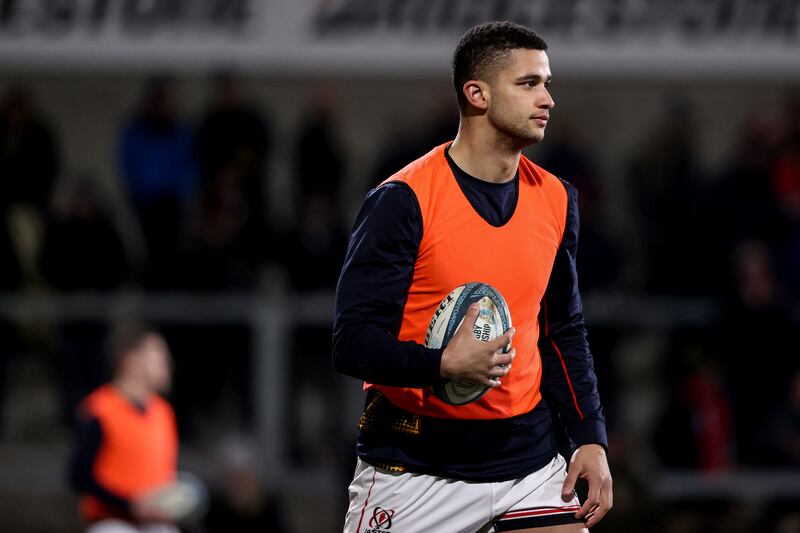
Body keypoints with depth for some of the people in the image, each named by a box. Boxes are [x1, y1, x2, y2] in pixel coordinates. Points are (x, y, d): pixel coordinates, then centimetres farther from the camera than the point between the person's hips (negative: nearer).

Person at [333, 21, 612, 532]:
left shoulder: (557, 200, 6)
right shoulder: (403, 201, -13)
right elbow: (353, 342, -16)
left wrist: (591, 438, 5)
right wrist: (445, 365, -31)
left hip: (527, 456, 5)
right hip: (412, 469, -5)